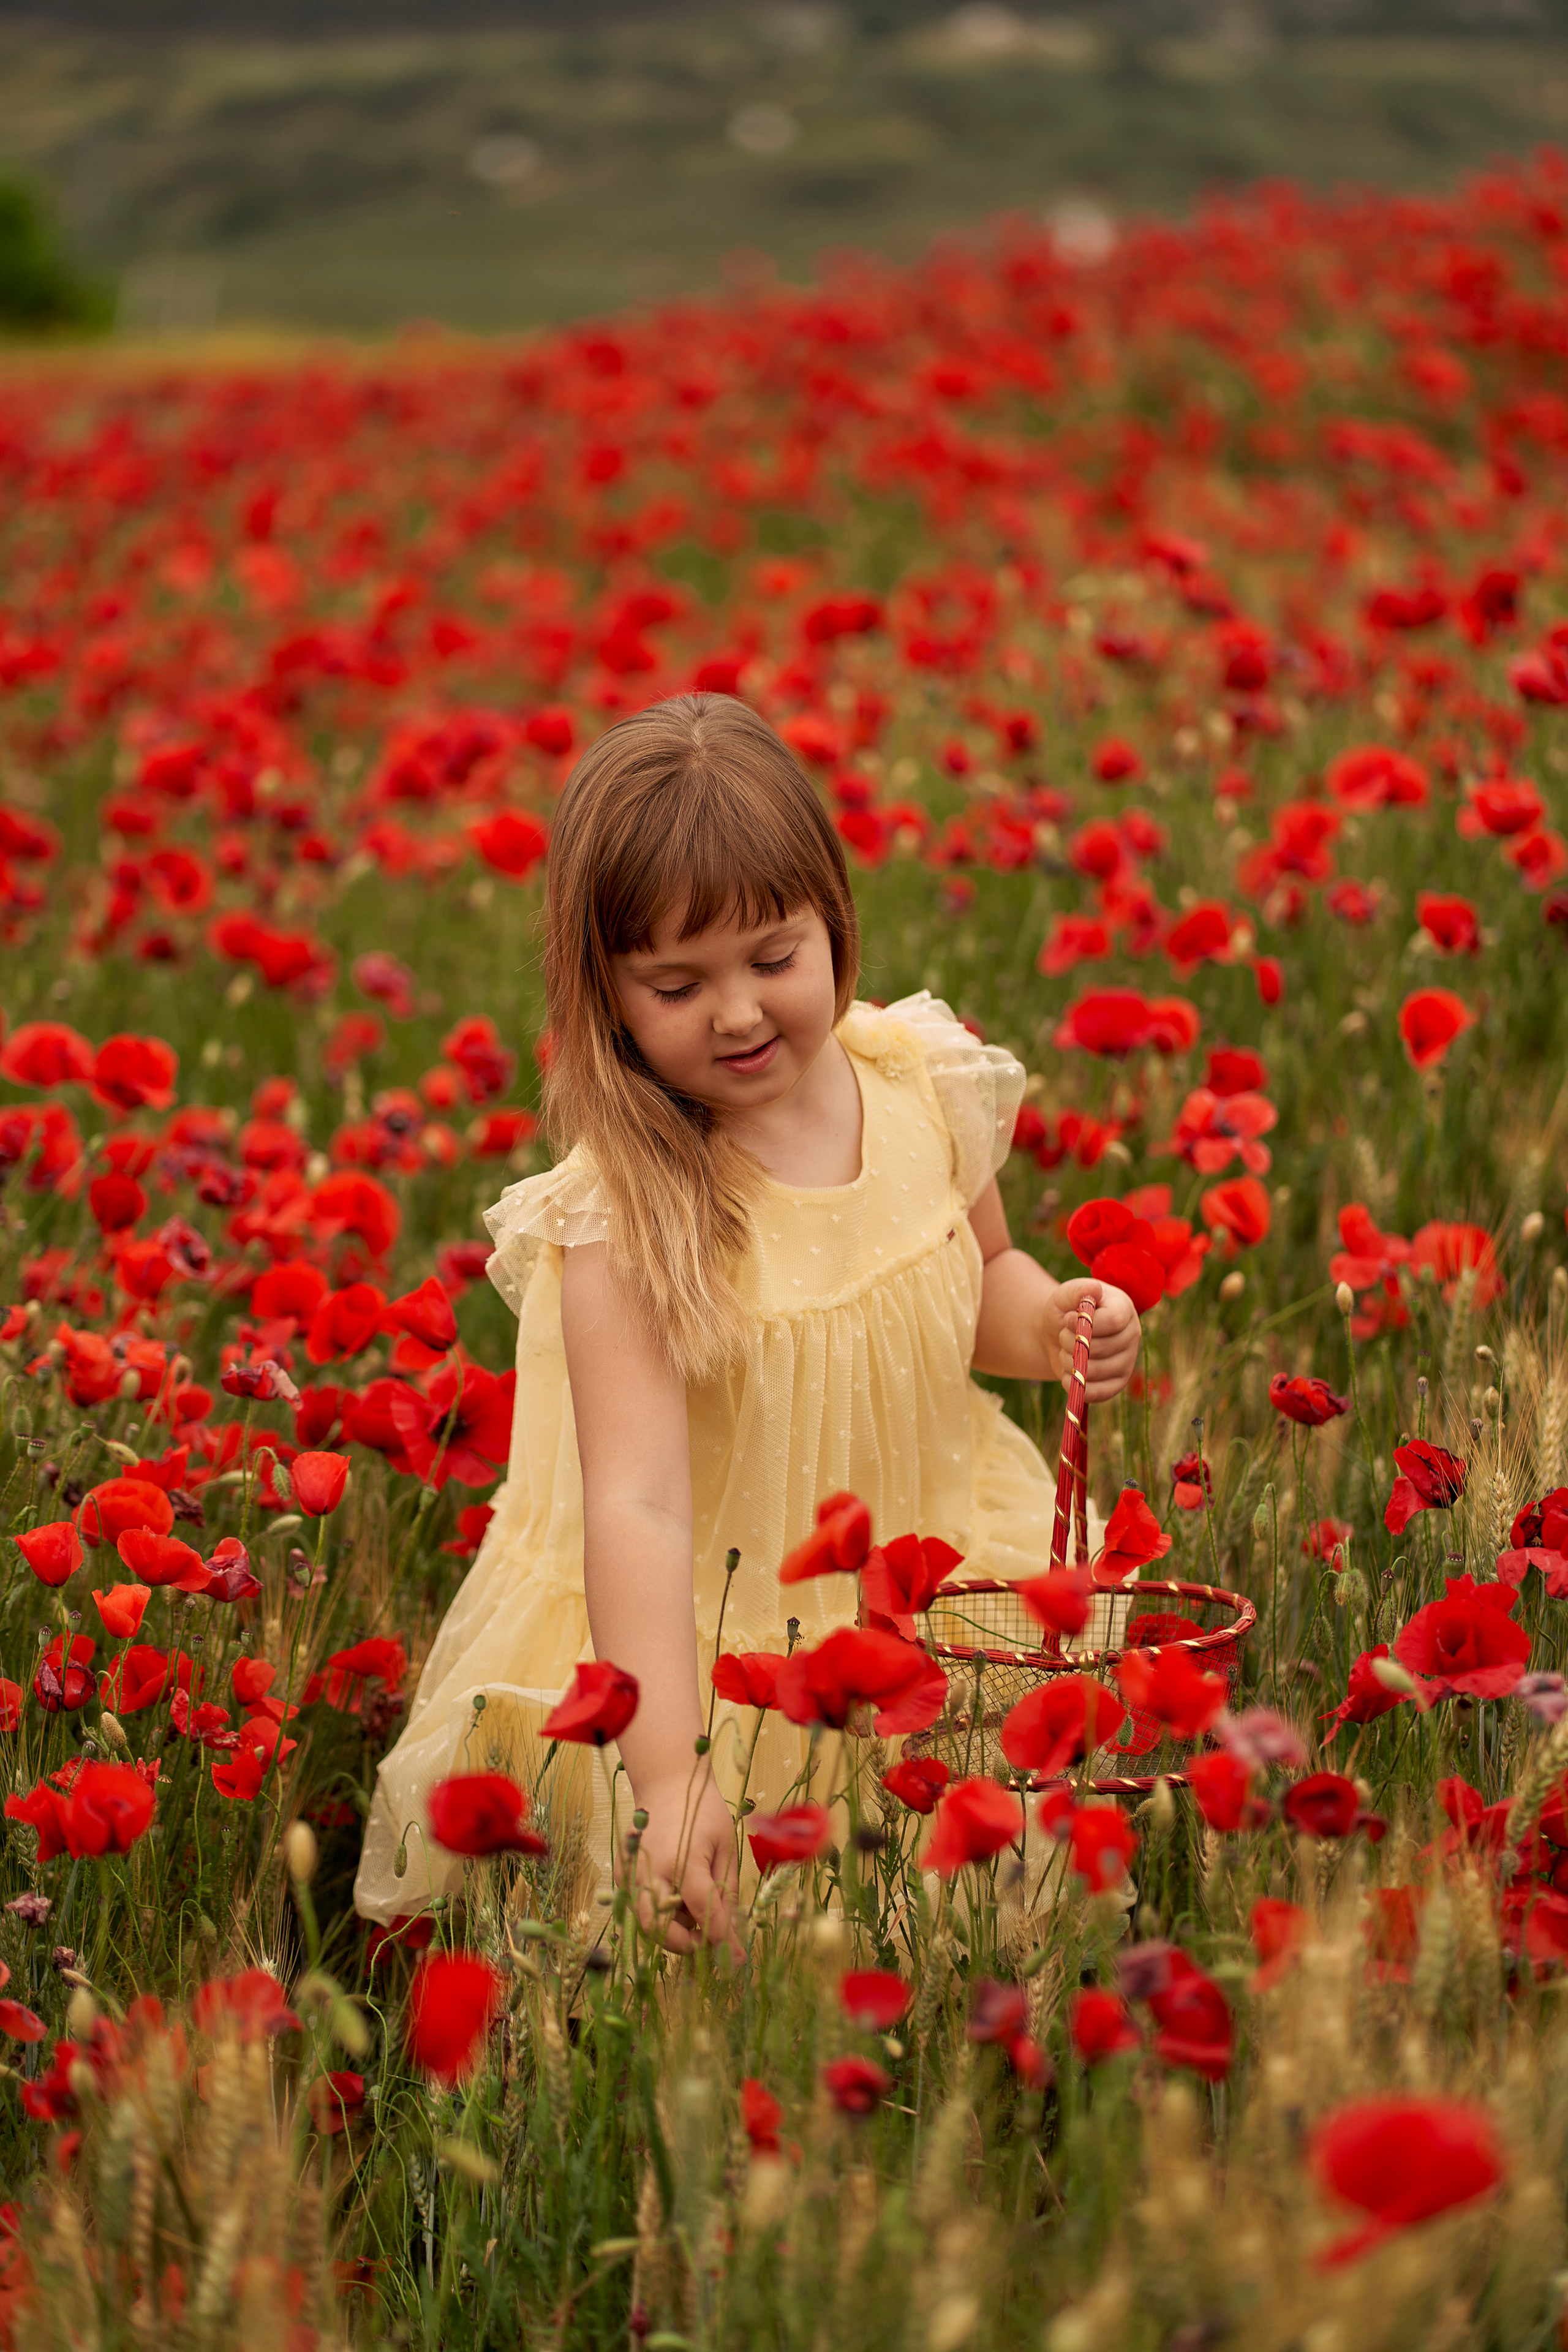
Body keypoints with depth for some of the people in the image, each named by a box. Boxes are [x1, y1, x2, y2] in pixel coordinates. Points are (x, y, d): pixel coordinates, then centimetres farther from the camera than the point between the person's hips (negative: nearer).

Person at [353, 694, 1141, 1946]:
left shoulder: (921, 1082, -9)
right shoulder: (624, 1211, -26)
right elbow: (636, 1502, -35)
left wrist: (1050, 1324, -10)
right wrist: (672, 1775, -45)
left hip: (934, 1566, 6)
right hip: (698, 1636, -5)